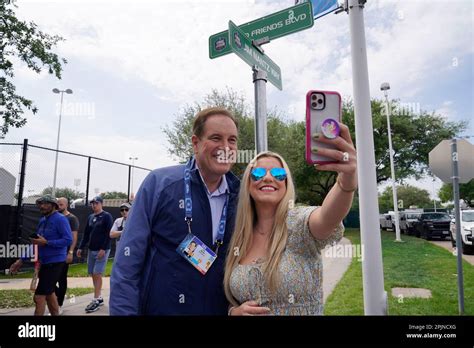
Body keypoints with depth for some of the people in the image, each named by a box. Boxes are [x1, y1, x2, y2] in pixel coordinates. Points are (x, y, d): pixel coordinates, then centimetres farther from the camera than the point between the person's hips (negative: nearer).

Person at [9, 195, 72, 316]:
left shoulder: (60, 219, -15)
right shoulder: (42, 220, 10)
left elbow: (68, 239, -23)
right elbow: (36, 243, 14)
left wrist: (46, 242, -24)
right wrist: (21, 260, 10)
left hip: (55, 262, -9)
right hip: (45, 262, 9)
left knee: (39, 296, -7)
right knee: (49, 293, 22)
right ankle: (55, 314, 38)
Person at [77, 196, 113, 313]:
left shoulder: (107, 216, -7)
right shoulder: (90, 217, 13)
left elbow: (109, 234, -13)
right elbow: (86, 234, 17)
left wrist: (103, 249, -19)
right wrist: (81, 248, 11)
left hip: (102, 250, -7)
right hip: (91, 250, 7)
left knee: (97, 274, -8)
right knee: (93, 274, 9)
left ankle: (96, 300, 0)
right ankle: (99, 298, 18)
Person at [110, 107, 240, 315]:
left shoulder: (239, 195, -4)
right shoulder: (159, 183, -14)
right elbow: (127, 263, -12)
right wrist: (124, 311, -16)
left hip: (219, 309, 4)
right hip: (159, 308, -3)